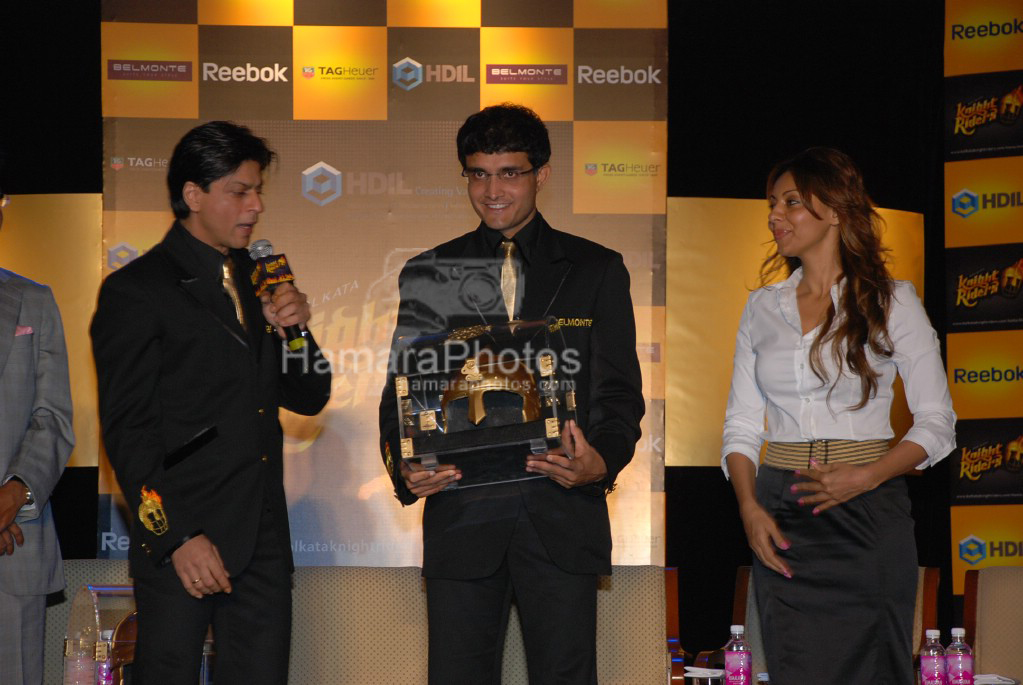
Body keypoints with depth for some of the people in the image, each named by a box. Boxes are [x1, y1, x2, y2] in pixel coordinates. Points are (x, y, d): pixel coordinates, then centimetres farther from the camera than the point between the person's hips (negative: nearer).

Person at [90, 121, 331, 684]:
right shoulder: (135, 290, -4)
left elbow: (310, 397, 19)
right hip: (179, 540, -6)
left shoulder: (256, 280, 17)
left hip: (263, 538, 6)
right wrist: (176, 537, -16)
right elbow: (126, 430, -9)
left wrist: (292, 328, -1)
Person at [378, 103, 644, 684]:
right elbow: (401, 392, 10)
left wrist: (603, 461, -14)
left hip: (562, 512, -1)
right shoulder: (427, 273, 11)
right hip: (461, 514, 1)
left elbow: (620, 392, 6)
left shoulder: (596, 270, 9)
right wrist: (405, 470, -10)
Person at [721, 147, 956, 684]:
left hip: (869, 514, -3)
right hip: (782, 520, 3)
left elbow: (936, 423, -1)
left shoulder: (891, 302, 0)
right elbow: (741, 424, 11)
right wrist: (749, 507, -6)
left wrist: (866, 477, -16)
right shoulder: (762, 308, 10)